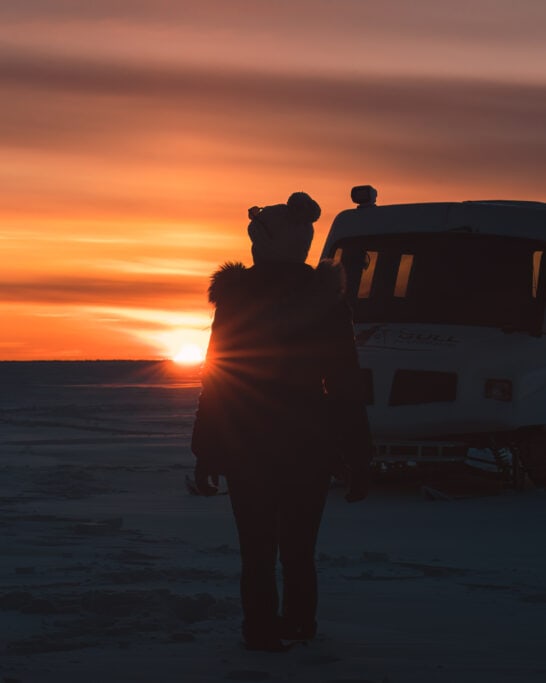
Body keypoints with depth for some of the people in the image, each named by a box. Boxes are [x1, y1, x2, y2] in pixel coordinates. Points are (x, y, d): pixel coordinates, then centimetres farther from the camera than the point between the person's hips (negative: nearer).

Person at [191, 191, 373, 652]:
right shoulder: (326, 299, -1)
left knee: (257, 549, 7)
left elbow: (217, 377, -5)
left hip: (248, 445, -2)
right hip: (310, 445, 2)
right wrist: (358, 458, 3)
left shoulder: (239, 297, -6)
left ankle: (263, 630, 5)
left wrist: (206, 453, 0)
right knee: (299, 547, 13)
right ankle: (299, 625, 15)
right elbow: (346, 386, -1)